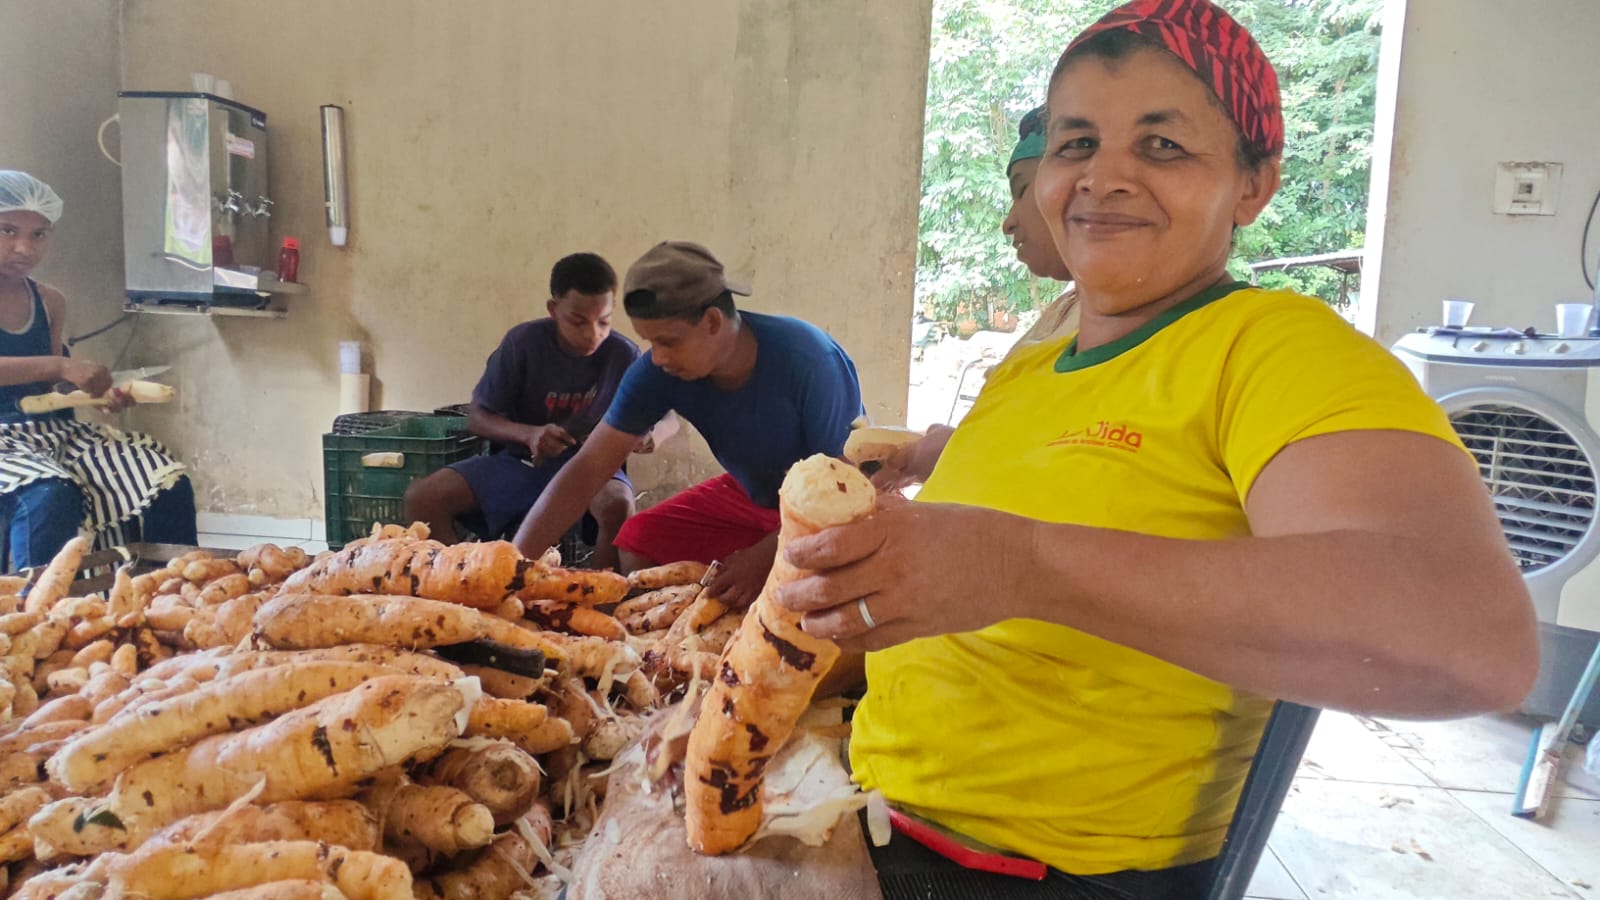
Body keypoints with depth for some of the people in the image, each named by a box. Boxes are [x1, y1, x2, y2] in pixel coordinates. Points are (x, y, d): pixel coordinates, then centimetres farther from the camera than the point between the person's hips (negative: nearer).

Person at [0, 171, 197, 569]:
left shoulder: (50, 302, 13)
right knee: (50, 498, -37)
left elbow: (47, 388, 15)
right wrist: (60, 366, -27)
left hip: (51, 428, 6)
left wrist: (97, 392, -4)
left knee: (169, 483, -12)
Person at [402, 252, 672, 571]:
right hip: (521, 461, 2)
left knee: (618, 506, -36)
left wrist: (651, 434, -26)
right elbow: (476, 417, -5)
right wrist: (528, 434, -27)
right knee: (421, 497, -18)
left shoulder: (624, 356, -12)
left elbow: (667, 419, 0)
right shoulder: (523, 342, -12)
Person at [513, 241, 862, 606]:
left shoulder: (807, 360, -32)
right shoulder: (657, 372, -19)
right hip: (752, 495, 5)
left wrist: (764, 556, -36)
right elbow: (588, 467, -17)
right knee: (639, 542, -9)